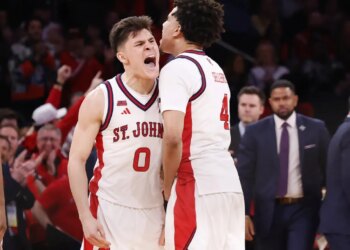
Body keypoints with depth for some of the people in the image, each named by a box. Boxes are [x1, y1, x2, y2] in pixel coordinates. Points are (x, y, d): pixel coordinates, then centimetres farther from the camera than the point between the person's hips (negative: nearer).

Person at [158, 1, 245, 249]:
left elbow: (173, 137, -18)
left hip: (198, 184, -9)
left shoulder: (177, 69, -8)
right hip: (229, 181, 9)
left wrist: (168, 187, -6)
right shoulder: (215, 70, 20)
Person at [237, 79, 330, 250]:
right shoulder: (255, 132, 1)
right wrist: (243, 214, -9)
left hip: (303, 210, -1)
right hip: (269, 211, 1)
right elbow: (244, 174, -1)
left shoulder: (316, 129, 3)